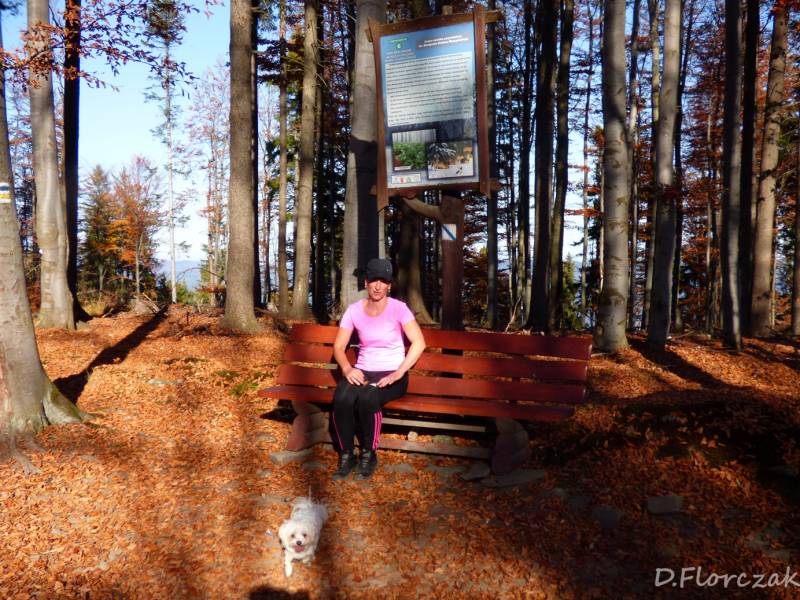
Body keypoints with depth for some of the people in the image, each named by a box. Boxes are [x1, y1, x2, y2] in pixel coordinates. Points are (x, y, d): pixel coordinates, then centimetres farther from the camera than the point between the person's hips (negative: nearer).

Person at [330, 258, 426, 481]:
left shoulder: (398, 308, -7)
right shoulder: (354, 310, 2)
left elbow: (419, 343, -14)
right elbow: (338, 346, 4)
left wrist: (399, 372, -22)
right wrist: (347, 368, -17)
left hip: (391, 374, -3)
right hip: (362, 372, 3)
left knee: (368, 399, -34)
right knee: (341, 399, -30)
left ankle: (369, 456, -9)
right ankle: (346, 456, -7)